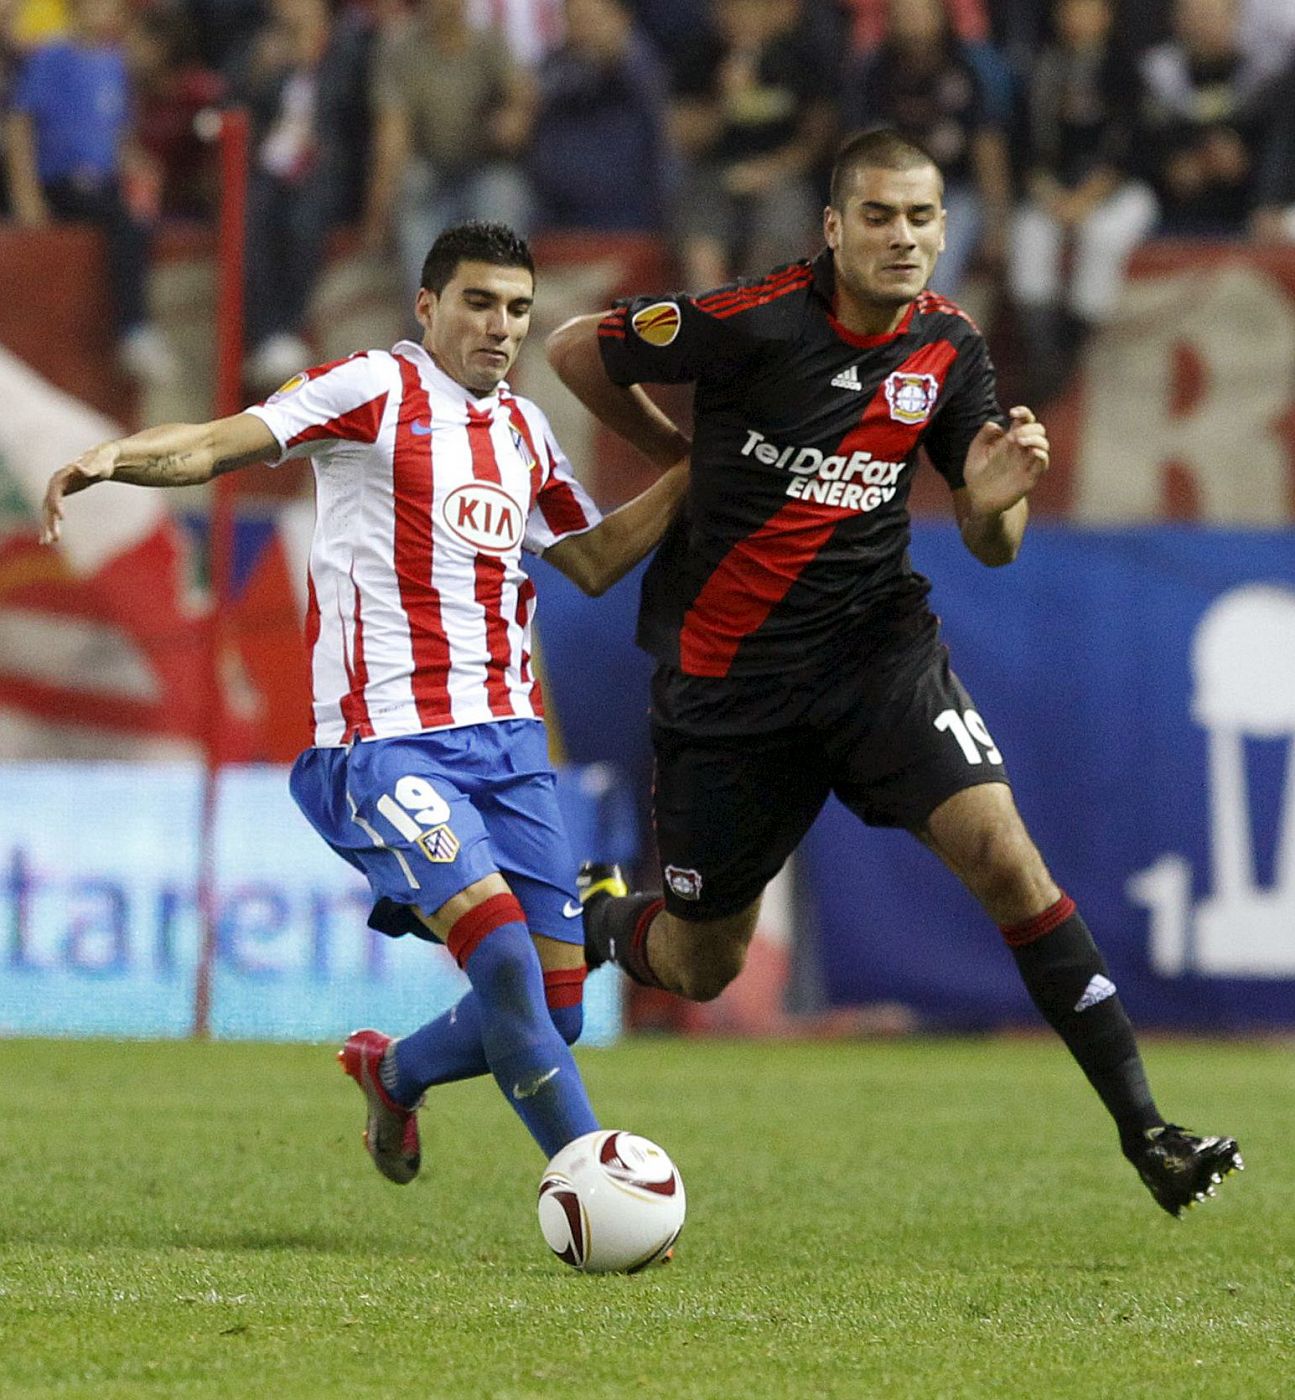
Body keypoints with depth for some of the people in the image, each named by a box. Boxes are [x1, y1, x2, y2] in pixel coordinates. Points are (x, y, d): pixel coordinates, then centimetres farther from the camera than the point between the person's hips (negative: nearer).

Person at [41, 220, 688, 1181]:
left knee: (556, 1004, 3)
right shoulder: (375, 390, -4)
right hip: (387, 738, -7)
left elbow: (595, 562, 25)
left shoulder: (523, 430, 16)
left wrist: (692, 473, 16)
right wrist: (111, 457, -31)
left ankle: (396, 1072, 33)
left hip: (507, 736, 7)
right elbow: (215, 446, -13)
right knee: (500, 947, -24)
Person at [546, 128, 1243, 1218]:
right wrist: (683, 454, 4)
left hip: (878, 642, 3)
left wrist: (997, 501, -18)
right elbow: (572, 349, -5)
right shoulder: (756, 322, -17)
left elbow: (990, 549, 6)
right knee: (699, 968, 8)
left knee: (1001, 850, -19)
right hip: (728, 669, -3)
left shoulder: (949, 350, -2)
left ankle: (1142, 1125, -17)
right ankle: (589, 917, 45)